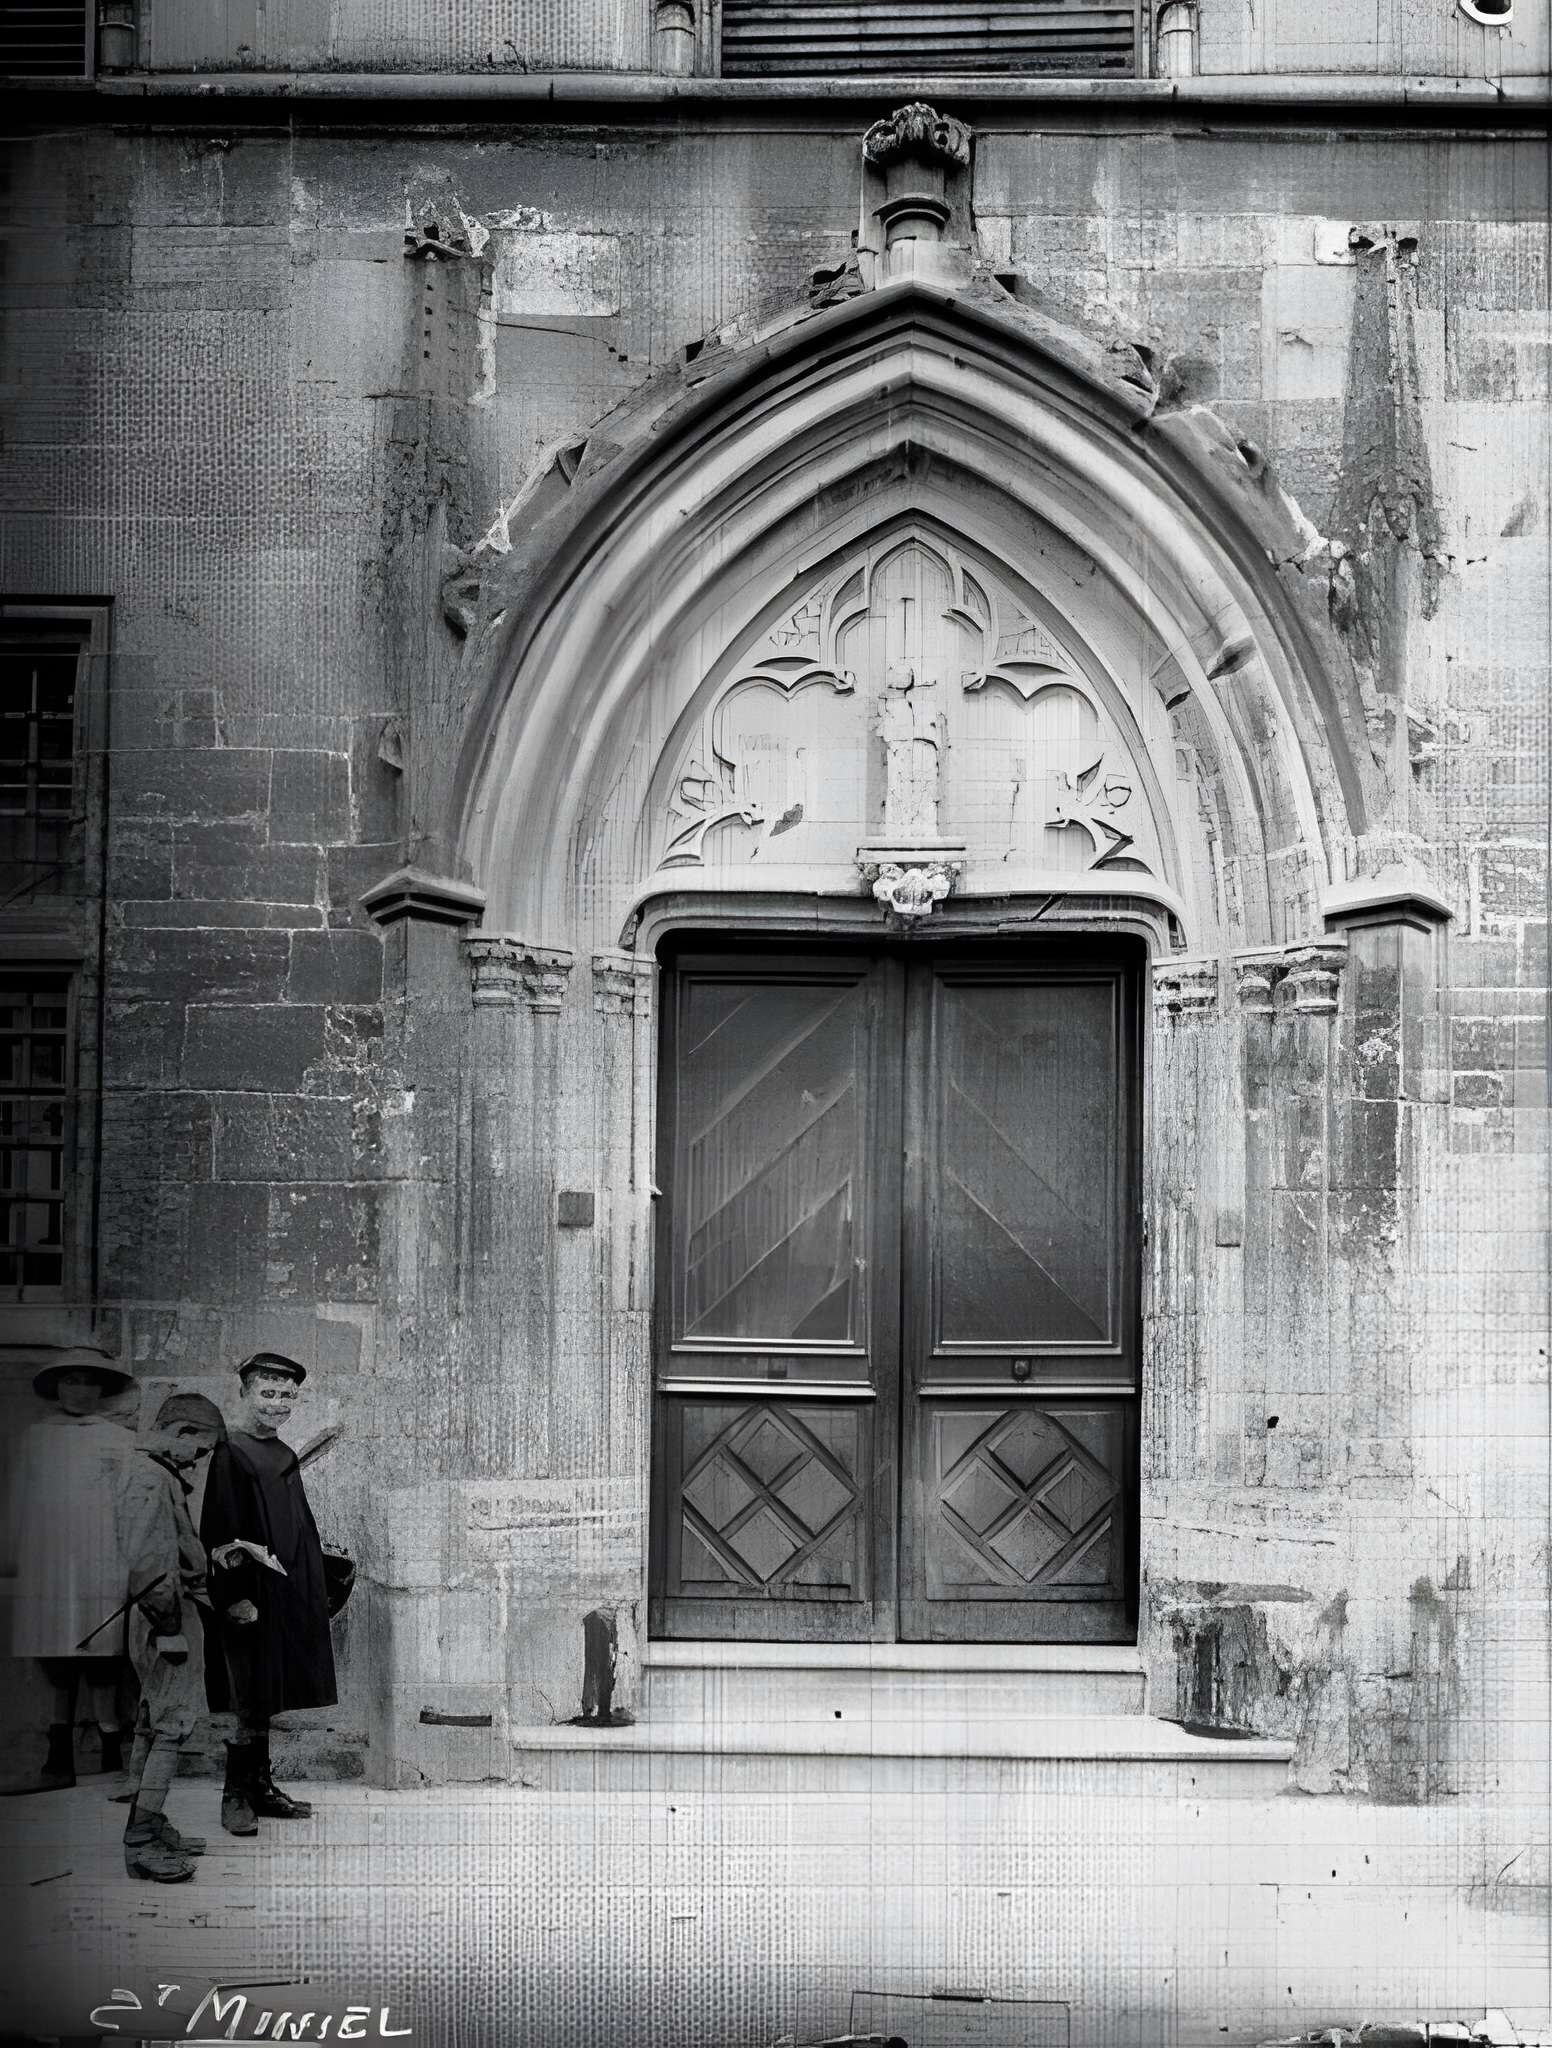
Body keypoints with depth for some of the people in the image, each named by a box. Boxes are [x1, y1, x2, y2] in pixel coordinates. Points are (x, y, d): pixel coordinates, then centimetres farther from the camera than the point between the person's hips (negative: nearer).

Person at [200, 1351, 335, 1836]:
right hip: (251, 1595, -7)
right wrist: (235, 1596, -20)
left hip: (289, 1593, 7)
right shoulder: (229, 1455, -10)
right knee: (250, 1703, -3)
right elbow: (219, 1535, -15)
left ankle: (261, 1787, 19)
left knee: (267, 1700, 12)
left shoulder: (287, 1459, 13)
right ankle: (236, 1797, 5)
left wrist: (316, 1591, 16)